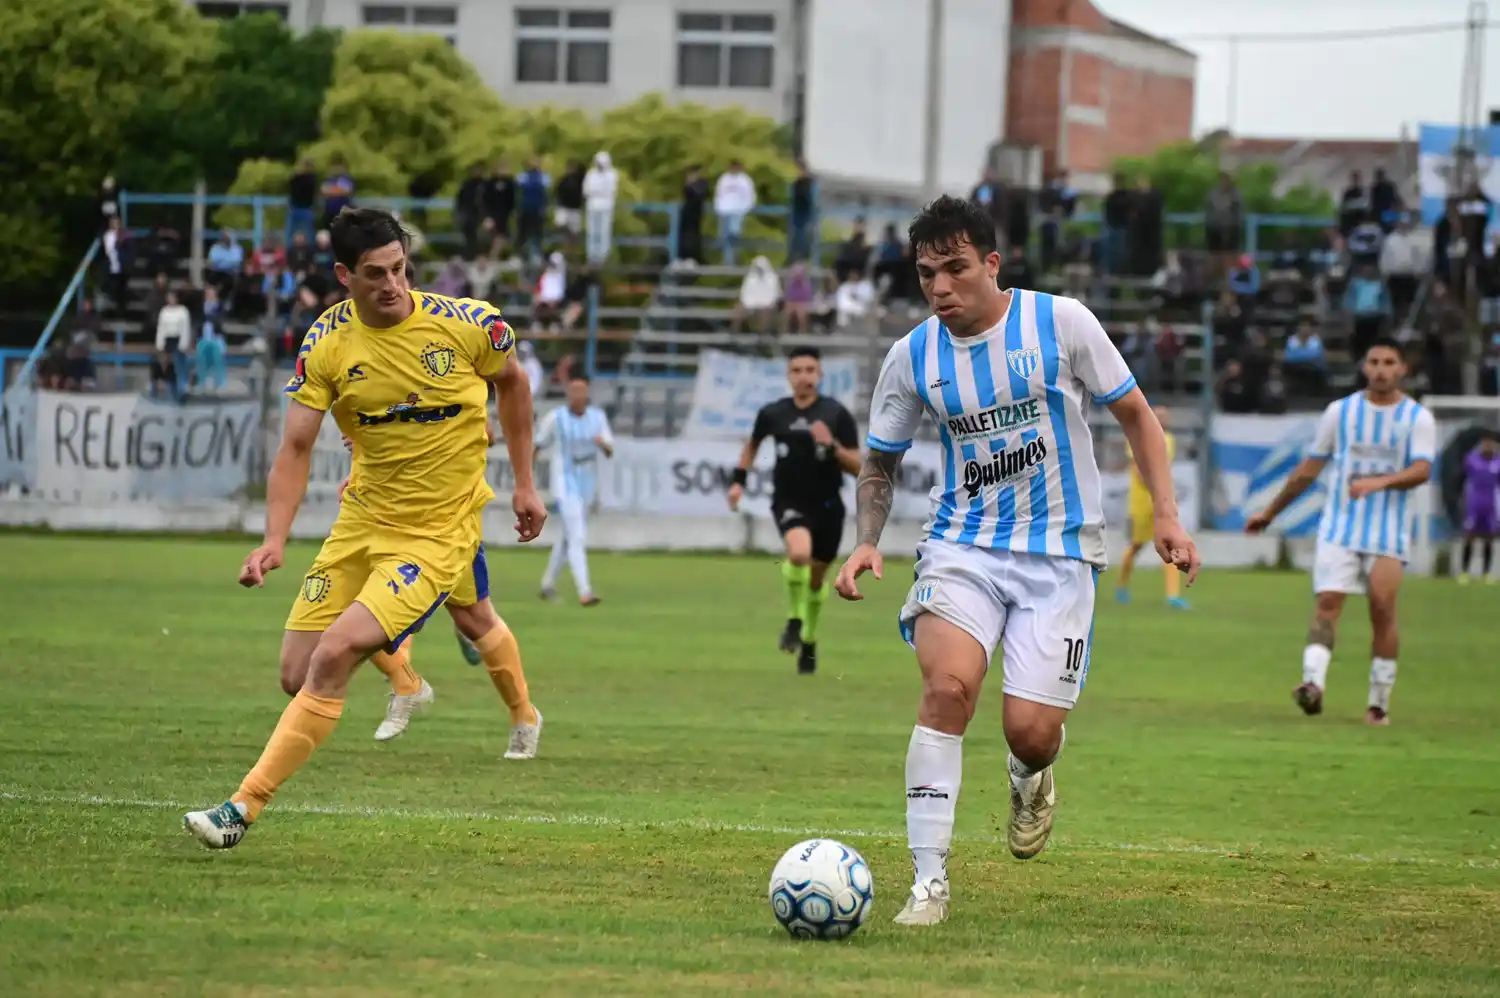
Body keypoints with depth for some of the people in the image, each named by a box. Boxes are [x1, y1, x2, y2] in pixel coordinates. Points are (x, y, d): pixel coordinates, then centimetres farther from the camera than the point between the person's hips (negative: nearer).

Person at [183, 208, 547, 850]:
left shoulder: (468, 324, -12)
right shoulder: (326, 344, -8)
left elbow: (513, 383, 9)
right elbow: (296, 447, -7)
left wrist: (525, 483, 10)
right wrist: (275, 538, -21)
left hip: (437, 533, -4)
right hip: (361, 522, 4)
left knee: (332, 658, -20)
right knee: (298, 673, 2)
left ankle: (245, 808, -17)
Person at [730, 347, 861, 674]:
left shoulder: (836, 414, -5)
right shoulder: (773, 413, -1)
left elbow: (856, 466, -6)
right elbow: (753, 442, 21)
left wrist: (831, 445, -22)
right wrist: (740, 479, 13)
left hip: (827, 505, 1)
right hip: (788, 501, -1)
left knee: (817, 576, 13)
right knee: (799, 552, -31)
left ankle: (808, 640, 37)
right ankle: (794, 620, -8)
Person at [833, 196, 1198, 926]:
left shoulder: (1061, 323, -7)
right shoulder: (912, 357, -1)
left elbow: (1134, 415, 3)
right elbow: (881, 461, 13)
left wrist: (1165, 515, -5)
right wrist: (867, 541, -4)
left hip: (1059, 551, -1)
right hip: (962, 544, 1)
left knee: (1030, 731, -10)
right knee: (948, 684, -26)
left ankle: (1030, 777, 32)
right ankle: (929, 881, -20)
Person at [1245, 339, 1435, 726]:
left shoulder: (1418, 418, 2)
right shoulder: (1340, 411, 8)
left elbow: (1422, 470, -12)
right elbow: (1310, 468, 15)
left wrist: (1380, 482, -30)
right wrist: (1270, 512, 18)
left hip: (1388, 531, -1)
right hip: (1339, 527, 1)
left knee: (1383, 610, -6)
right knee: (1327, 602, -15)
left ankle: (1379, 703, 2)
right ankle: (1313, 683, -29)